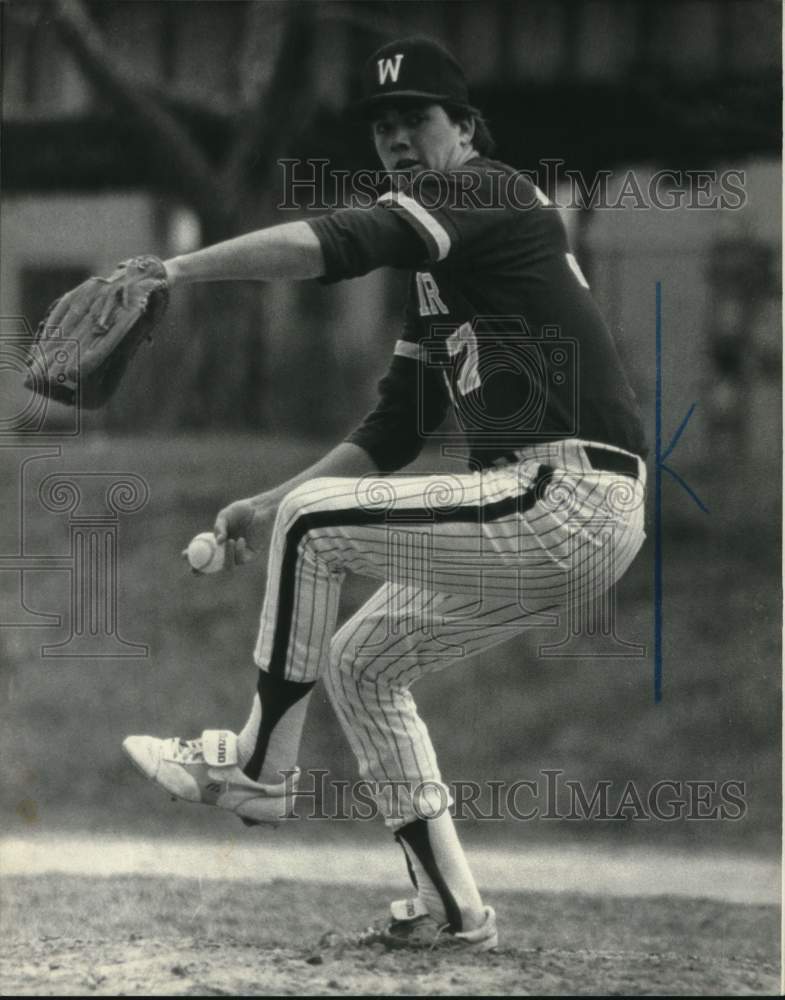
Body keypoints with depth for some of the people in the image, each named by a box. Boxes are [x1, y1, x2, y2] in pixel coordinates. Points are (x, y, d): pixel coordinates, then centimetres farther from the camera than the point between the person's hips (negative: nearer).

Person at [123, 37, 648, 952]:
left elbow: (332, 246, -22)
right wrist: (269, 506, 14)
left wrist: (175, 272, -22)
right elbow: (392, 437, 23)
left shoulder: (491, 192, -6)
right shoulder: (435, 273, 23)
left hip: (571, 500, -10)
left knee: (316, 522, -11)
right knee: (358, 661, 14)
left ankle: (259, 767, -1)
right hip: (555, 520, 10)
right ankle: (450, 909, 14)